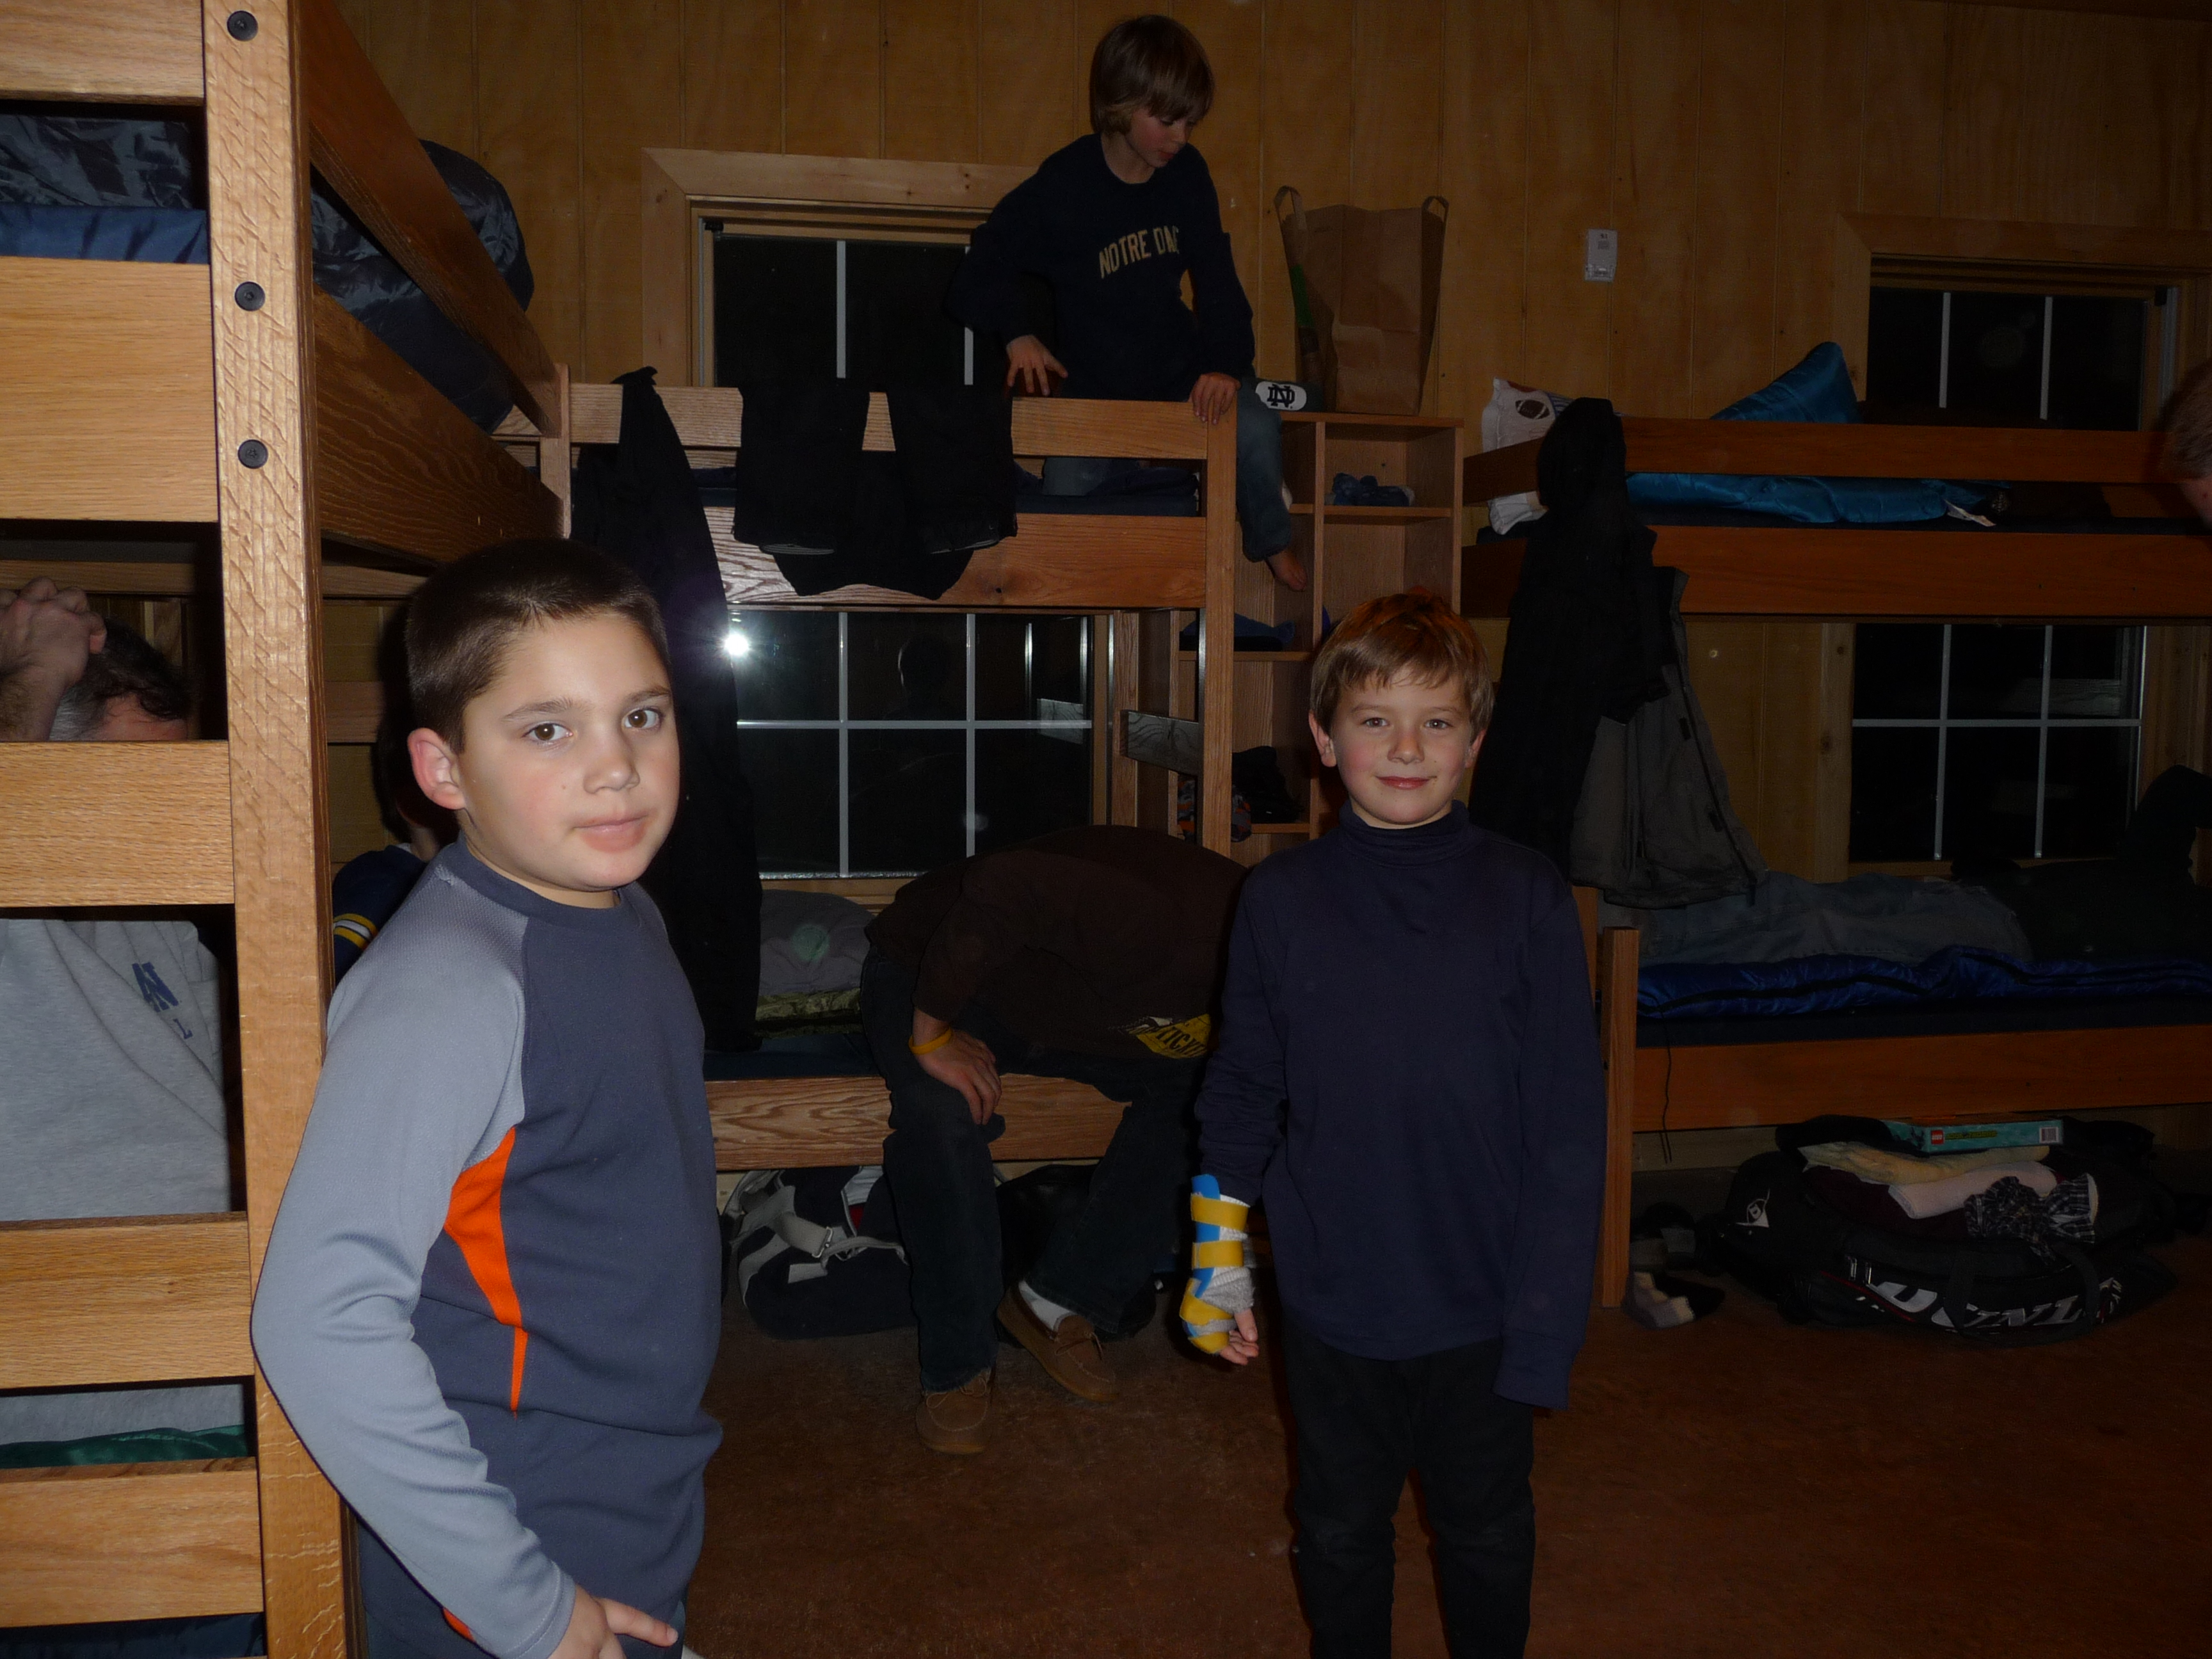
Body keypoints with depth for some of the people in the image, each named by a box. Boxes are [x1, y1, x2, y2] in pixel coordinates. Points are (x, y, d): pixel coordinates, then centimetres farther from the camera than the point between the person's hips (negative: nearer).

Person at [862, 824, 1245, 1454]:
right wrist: (932, 1035, -33)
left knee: (1194, 1086, -17)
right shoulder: (1168, 924, -41)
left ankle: (1059, 1305, -4)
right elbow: (1003, 887, -44)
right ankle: (957, 1369, -16)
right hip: (928, 970, -6)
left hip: (1063, 999, 6)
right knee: (940, 1115, -35)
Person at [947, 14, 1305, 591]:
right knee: (1065, 490, -13)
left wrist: (1225, 363, -20)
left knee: (1255, 428, -25)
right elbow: (981, 273, -11)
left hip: (1180, 368, 2)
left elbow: (1216, 278, -4)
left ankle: (1271, 544, 3)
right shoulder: (1063, 187, -15)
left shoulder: (1186, 173, -5)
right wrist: (1018, 334, -29)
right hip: (1096, 383, -1)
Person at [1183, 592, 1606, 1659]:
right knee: (1338, 1530, 21)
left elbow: (1567, 1122, -8)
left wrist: (1546, 1311, -10)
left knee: (1487, 1531, 21)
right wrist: (1219, 1259, 4)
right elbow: (1241, 1094, 3)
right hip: (1333, 1295, 1)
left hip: (1481, 1301, -1)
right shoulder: (1281, 900, -6)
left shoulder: (1527, 900, -10)